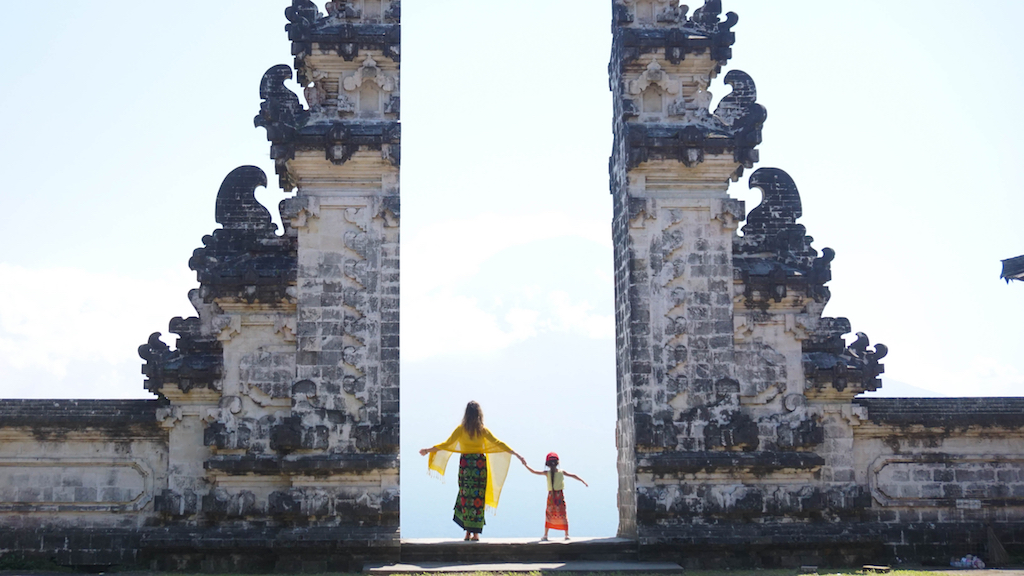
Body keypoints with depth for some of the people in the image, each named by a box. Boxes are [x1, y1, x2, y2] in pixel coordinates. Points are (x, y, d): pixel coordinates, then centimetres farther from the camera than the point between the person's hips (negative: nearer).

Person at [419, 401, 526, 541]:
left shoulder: (461, 429, -1)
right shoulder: (483, 430, 1)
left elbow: (447, 444, -1)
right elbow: (498, 443, -1)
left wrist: (428, 450, 9)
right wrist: (517, 455, 1)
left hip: (465, 464, 0)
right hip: (480, 464, 0)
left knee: (465, 497, 6)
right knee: (478, 497, 4)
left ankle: (468, 532, 3)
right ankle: (476, 533, 2)